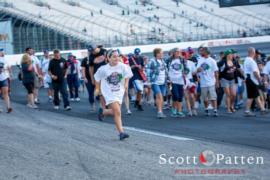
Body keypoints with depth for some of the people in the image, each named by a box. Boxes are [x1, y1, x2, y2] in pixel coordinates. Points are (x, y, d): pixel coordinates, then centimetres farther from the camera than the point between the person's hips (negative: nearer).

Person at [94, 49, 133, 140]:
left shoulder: (122, 66, -10)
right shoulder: (103, 69, -12)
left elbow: (127, 74, 7)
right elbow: (97, 78, 5)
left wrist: (126, 84, -5)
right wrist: (97, 89, 12)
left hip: (119, 92, 4)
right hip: (109, 93, -4)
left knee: (115, 112, 14)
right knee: (117, 112, -17)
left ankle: (102, 112, 46)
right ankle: (121, 132, -13)